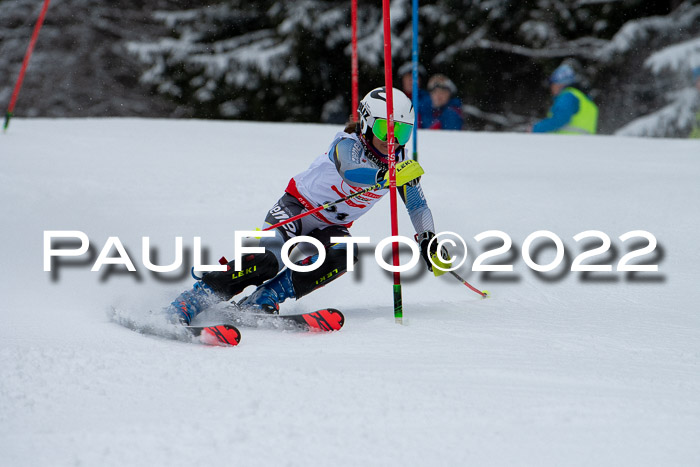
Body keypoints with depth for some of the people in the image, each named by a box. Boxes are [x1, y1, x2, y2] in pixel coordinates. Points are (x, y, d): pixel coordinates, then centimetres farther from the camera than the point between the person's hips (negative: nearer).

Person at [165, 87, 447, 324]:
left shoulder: (400, 164, -4)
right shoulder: (349, 144, -22)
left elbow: (418, 205, 10)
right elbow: (351, 172, -45)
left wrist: (429, 244, -3)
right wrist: (387, 176, -63)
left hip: (331, 228, 6)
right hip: (297, 208, -6)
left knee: (344, 254, -30)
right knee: (268, 262, -32)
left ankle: (261, 302, -28)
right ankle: (183, 308, -28)